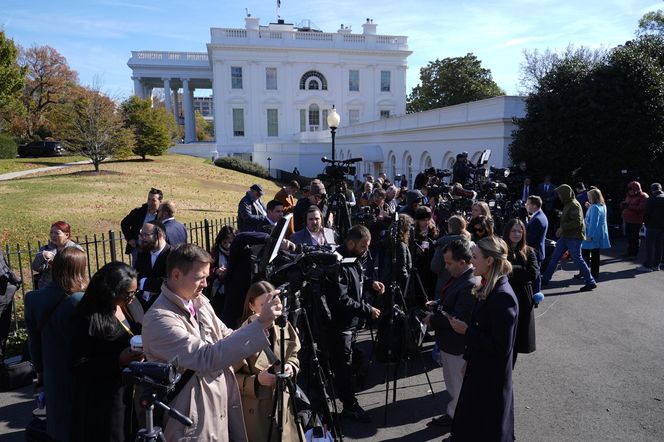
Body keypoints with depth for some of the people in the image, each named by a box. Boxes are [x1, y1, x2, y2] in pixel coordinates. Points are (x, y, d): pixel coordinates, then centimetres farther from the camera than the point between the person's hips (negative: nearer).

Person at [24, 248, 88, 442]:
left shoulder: (34, 298, -9)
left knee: (59, 418, 26)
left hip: (52, 373, 5)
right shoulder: (82, 301, -29)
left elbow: (34, 340, 4)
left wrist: (40, 367, 18)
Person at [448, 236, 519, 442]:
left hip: (491, 379, -8)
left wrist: (466, 330, -19)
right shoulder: (489, 289, 2)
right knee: (471, 423, 22)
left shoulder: (503, 296, -26)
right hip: (479, 370, 8)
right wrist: (469, 359, 12)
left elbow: (501, 347, -26)